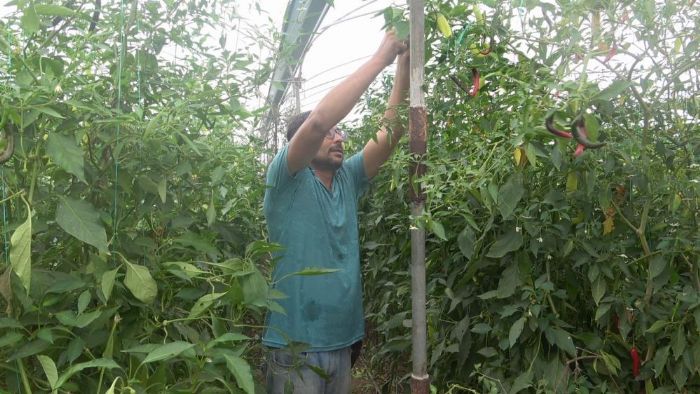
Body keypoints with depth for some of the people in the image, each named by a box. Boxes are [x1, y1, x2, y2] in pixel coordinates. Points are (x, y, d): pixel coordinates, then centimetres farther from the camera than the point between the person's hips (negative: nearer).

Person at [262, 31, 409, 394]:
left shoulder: (347, 180, 6)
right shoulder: (286, 181, -11)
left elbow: (391, 131, 0)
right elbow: (317, 121, -27)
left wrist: (404, 63, -10)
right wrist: (380, 58, -22)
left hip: (342, 341, 6)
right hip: (297, 344, -6)